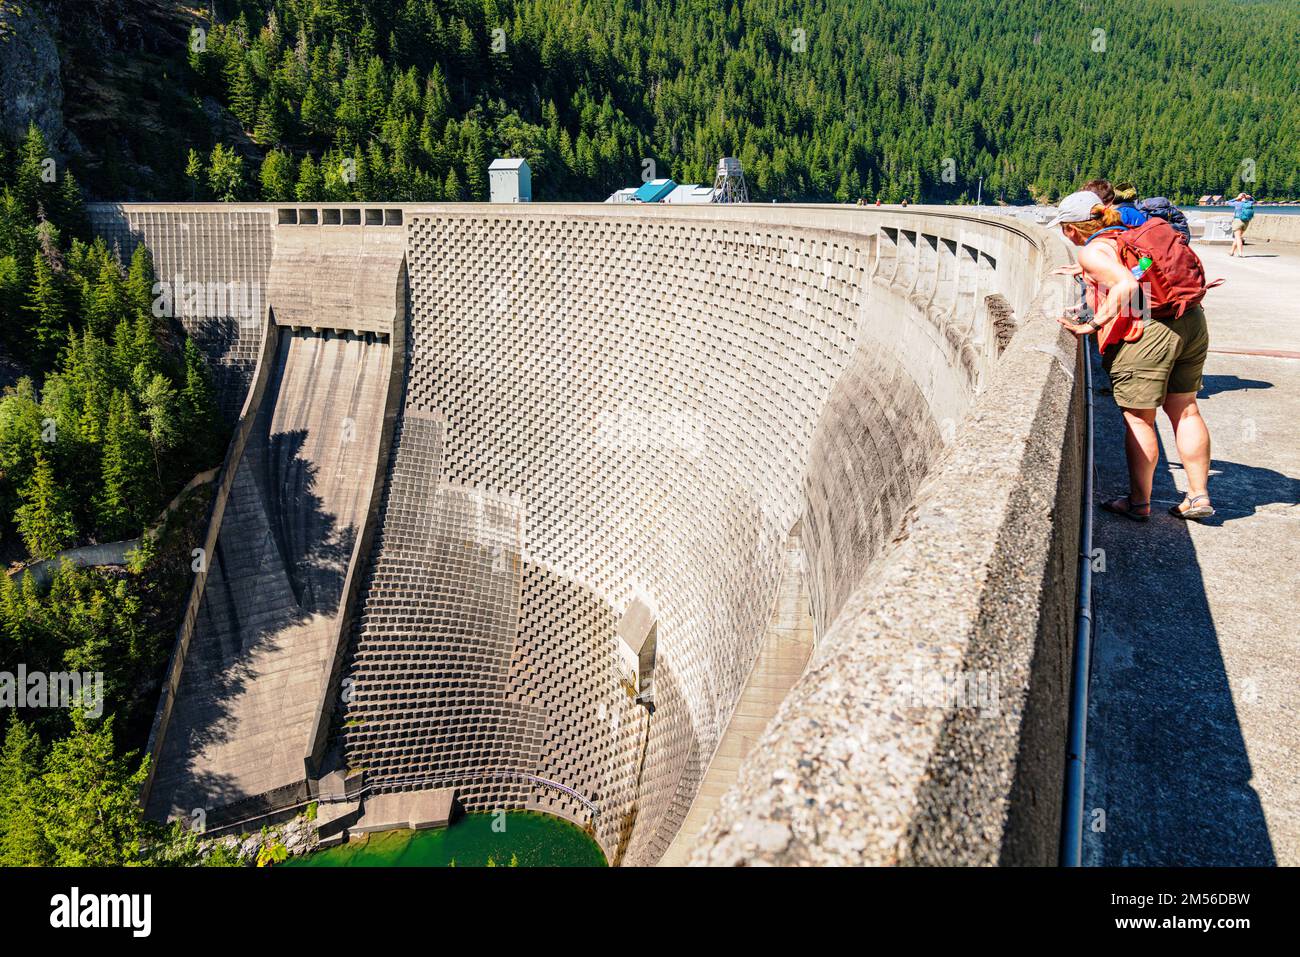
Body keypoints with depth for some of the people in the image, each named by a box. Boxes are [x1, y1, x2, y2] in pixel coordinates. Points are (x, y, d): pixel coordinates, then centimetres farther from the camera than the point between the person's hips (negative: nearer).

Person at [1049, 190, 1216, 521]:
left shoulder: (1092, 250, -9)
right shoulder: (1127, 233, 15)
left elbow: (1126, 285, -22)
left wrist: (1093, 324, -19)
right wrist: (1083, 272, 38)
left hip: (1146, 335, -8)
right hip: (1191, 323, 8)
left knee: (1138, 420, 4)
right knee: (1185, 411, 14)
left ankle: (1138, 503, 14)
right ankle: (1199, 497, 21)